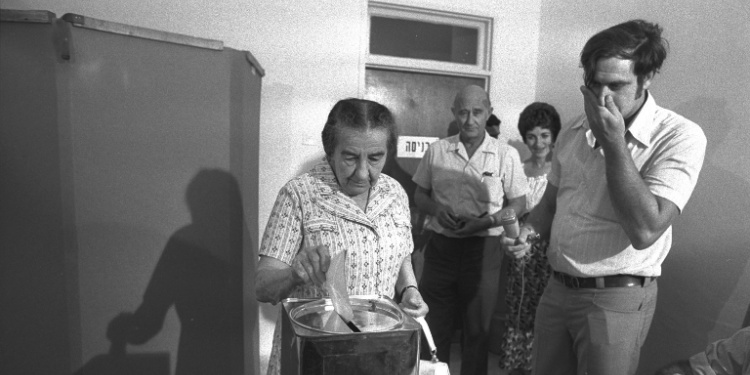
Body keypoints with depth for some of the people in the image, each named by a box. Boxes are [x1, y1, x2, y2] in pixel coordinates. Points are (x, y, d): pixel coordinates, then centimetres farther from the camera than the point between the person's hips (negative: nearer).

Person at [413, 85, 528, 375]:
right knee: (433, 326, 12)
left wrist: (487, 220, -15)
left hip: (483, 249, -1)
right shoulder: (436, 150, 3)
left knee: (477, 329, 13)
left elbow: (519, 204, 1)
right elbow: (420, 195, 10)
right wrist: (437, 210, -11)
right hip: (440, 245, 2)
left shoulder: (506, 155, -2)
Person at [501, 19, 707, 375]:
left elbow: (645, 230, -25)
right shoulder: (572, 133, 4)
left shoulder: (679, 136, -13)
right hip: (557, 289, 5)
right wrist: (527, 232, -7)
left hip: (616, 299, -5)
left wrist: (613, 142, -23)